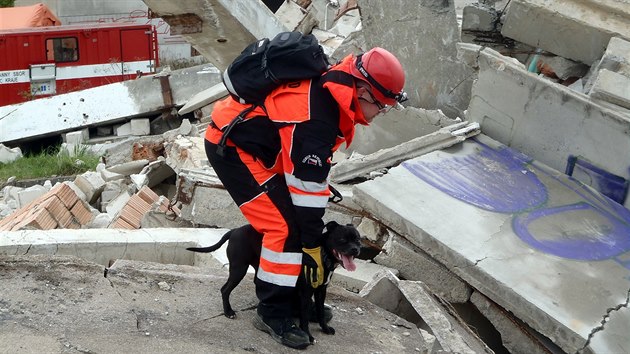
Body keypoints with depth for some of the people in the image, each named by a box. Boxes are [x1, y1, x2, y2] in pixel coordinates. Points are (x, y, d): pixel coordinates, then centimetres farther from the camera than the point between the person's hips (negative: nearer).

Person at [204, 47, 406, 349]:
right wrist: (313, 247, -16)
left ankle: (288, 294, 24)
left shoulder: (329, 92, 0)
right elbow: (307, 185, -25)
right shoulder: (316, 117, -30)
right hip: (231, 147, -10)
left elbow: (310, 164, 12)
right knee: (287, 227, -13)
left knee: (289, 215, 12)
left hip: (250, 144, 10)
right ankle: (272, 314, -1)